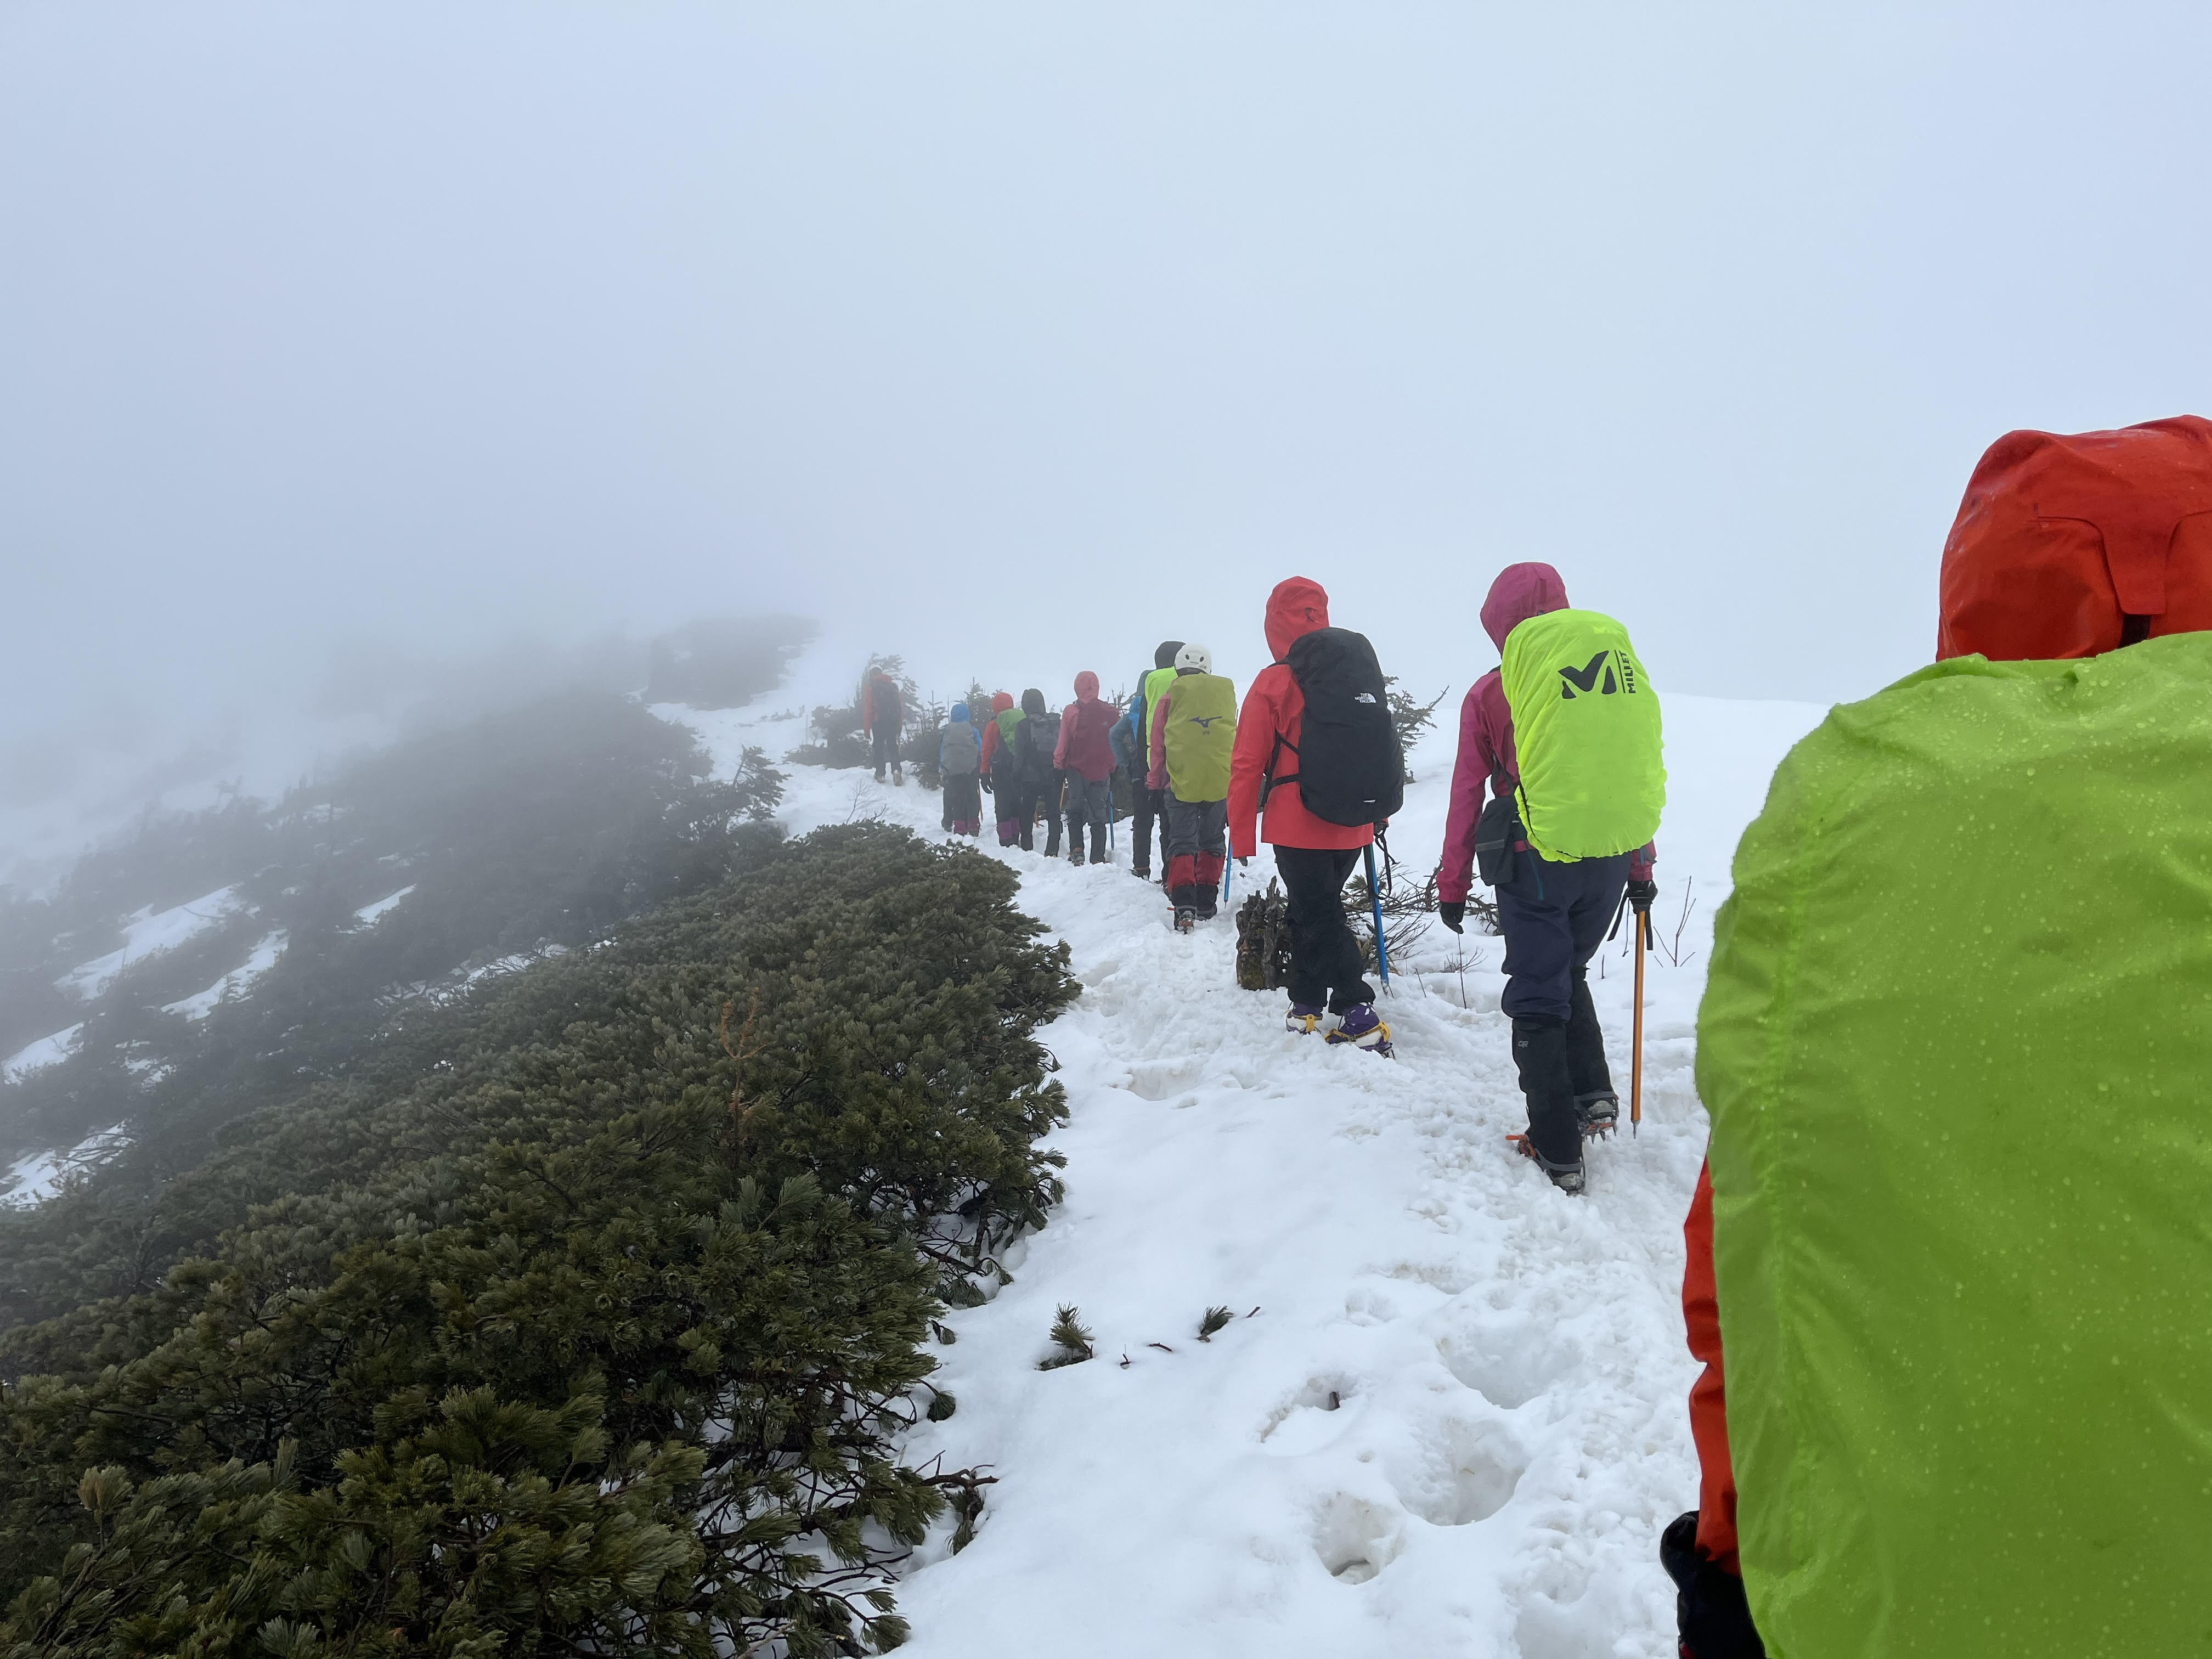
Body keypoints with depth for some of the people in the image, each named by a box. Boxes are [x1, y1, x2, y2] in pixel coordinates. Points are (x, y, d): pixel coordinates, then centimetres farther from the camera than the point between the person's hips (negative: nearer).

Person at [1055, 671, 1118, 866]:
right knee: (1099, 816, 7)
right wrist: (1113, 768, 16)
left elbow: (1063, 744, -6)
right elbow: (1115, 742, 5)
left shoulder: (1070, 712, -9)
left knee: (1075, 811, 13)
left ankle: (1076, 850, -5)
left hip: (1076, 769, -1)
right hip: (1102, 771, 1)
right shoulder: (1109, 712, -4)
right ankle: (1098, 858, 6)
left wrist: (1059, 765, 6)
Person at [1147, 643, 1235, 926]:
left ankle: (1184, 904, -13)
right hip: (1221, 780, 2)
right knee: (1212, 842, 15)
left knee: (1182, 842, 3)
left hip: (1182, 781, -2)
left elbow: (1158, 745, 5)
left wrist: (1155, 782, 16)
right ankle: (1206, 903, 13)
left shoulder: (1170, 697, 0)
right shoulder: (1227, 691, 7)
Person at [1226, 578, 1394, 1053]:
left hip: (1299, 826, -5)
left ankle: (1360, 1017, -5)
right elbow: (1381, 750, 14)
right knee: (1311, 911, 19)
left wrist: (1242, 835, -2)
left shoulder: (1274, 682, -10)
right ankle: (1307, 1005, 23)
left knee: (1321, 917, 1)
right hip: (1353, 828, 6)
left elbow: (1247, 765, -9)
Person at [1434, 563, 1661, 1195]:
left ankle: (1558, 1150, 4)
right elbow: (1635, 777, 6)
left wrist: (1453, 886, 7)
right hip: (1607, 856, 4)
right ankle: (1593, 1093, 14)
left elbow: (1466, 795, -1)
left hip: (1533, 860, -3)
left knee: (1538, 1000, 5)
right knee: (1568, 975, 26)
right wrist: (1641, 868, 15)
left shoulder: (1487, 695, -4)